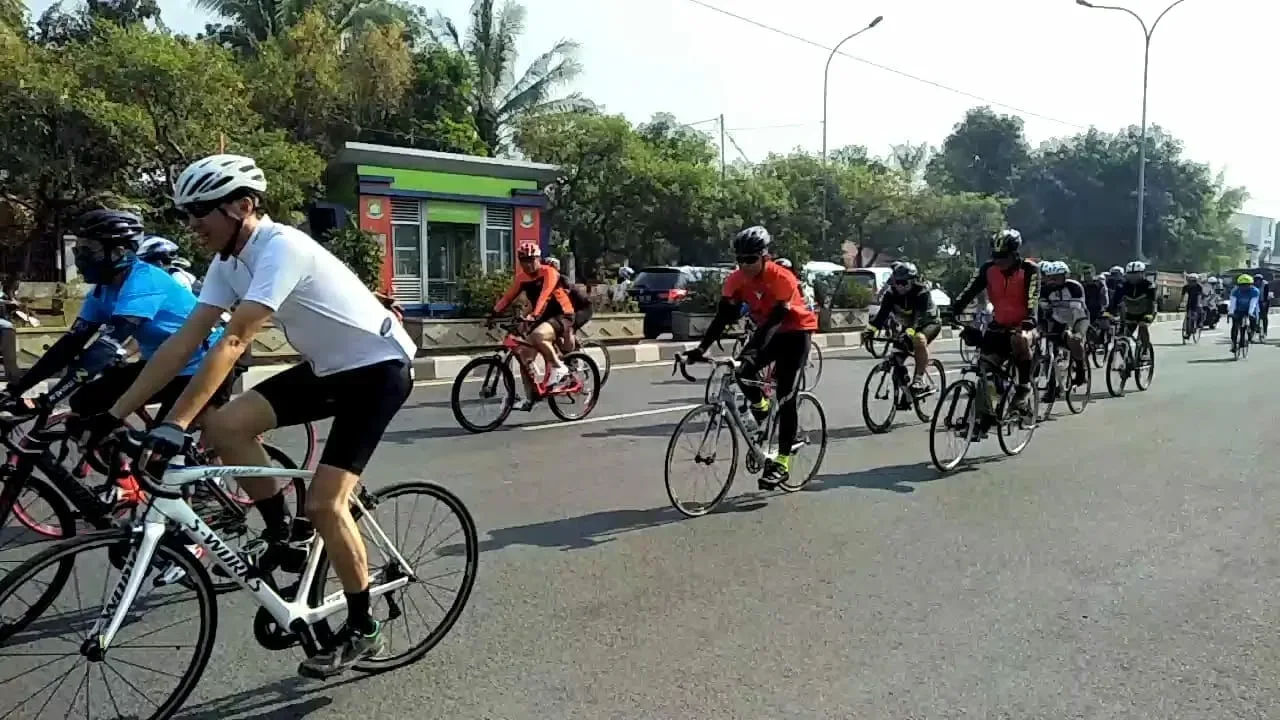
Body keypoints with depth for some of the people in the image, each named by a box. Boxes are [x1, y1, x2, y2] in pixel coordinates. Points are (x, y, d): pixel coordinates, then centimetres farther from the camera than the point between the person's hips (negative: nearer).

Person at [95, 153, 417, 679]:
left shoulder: (282, 247, -25)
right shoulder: (228, 261, 1)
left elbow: (233, 342, -34)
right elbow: (183, 342, -1)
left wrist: (174, 425, -37)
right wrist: (115, 413, -5)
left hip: (379, 367, -8)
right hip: (328, 367, 8)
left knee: (323, 503, -14)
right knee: (225, 426, -9)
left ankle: (362, 630, 5)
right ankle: (283, 537, 11)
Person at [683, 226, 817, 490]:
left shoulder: (782, 279, -29)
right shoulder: (737, 280, -14)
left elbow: (775, 320, -36)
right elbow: (723, 317, -16)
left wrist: (752, 351, -48)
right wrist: (701, 348, -28)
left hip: (795, 332, -5)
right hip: (769, 331, 5)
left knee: (785, 396, -12)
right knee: (743, 371, -22)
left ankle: (782, 464, -7)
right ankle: (764, 414, 8)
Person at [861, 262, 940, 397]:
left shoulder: (922, 292, -28)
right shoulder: (892, 293, -15)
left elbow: (920, 316, -41)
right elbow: (883, 312, -26)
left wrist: (910, 332, -59)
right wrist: (870, 329, -42)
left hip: (929, 323, -6)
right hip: (908, 326, 6)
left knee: (919, 340, -37)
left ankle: (919, 380, -31)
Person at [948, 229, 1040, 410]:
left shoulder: (1029, 270, -14)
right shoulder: (988, 269, -5)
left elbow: (1033, 301, -25)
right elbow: (969, 291, -14)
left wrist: (1028, 323, -43)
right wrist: (952, 312, -30)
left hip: (1022, 325, -4)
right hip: (999, 326, 4)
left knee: (1020, 339, -37)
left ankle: (1025, 385, -17)